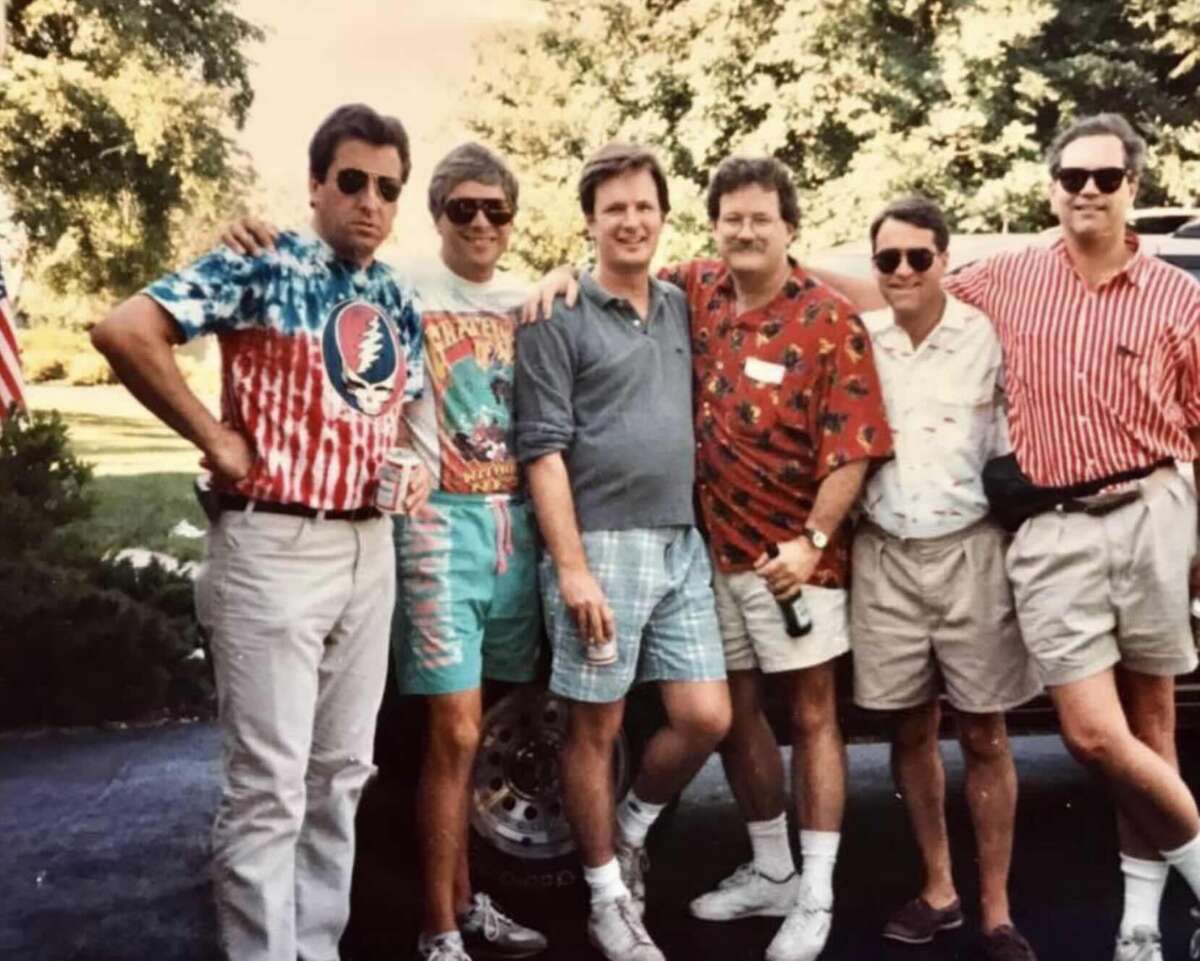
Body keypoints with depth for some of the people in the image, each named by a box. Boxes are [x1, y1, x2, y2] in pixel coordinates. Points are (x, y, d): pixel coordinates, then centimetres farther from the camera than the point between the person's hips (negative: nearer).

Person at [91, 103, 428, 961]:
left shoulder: (400, 302, 12)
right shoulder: (265, 264, -9)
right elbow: (124, 331, -19)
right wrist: (218, 442, -14)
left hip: (370, 547, 7)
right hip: (274, 544, -7)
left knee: (342, 773, 14)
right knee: (269, 782, -2)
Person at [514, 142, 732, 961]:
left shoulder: (683, 309, 13)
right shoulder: (560, 319, -5)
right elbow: (543, 451, -10)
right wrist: (572, 569, -16)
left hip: (683, 546, 6)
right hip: (602, 546, -6)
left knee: (706, 719, 5)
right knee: (596, 729, 4)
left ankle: (633, 829, 31)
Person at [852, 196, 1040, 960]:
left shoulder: (986, 336, -3)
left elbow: (1016, 445, -2)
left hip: (969, 552, -2)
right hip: (885, 557, 3)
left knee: (984, 736, 3)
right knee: (911, 731, 11)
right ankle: (938, 889, 26)